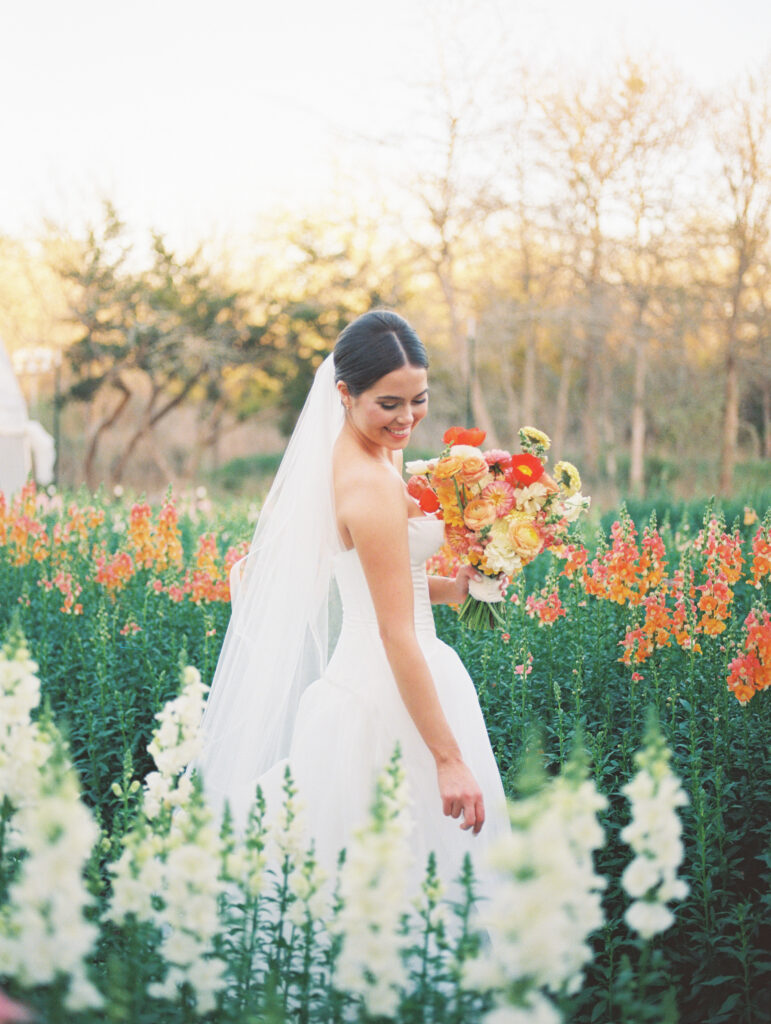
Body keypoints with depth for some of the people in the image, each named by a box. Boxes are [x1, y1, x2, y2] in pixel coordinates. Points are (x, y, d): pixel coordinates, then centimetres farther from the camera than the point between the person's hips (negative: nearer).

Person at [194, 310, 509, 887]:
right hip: (386, 698, -10)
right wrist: (450, 759, -21)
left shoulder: (370, 455, 8)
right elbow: (397, 635, -22)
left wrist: (450, 588, 5)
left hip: (365, 683, 10)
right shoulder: (370, 486, -20)